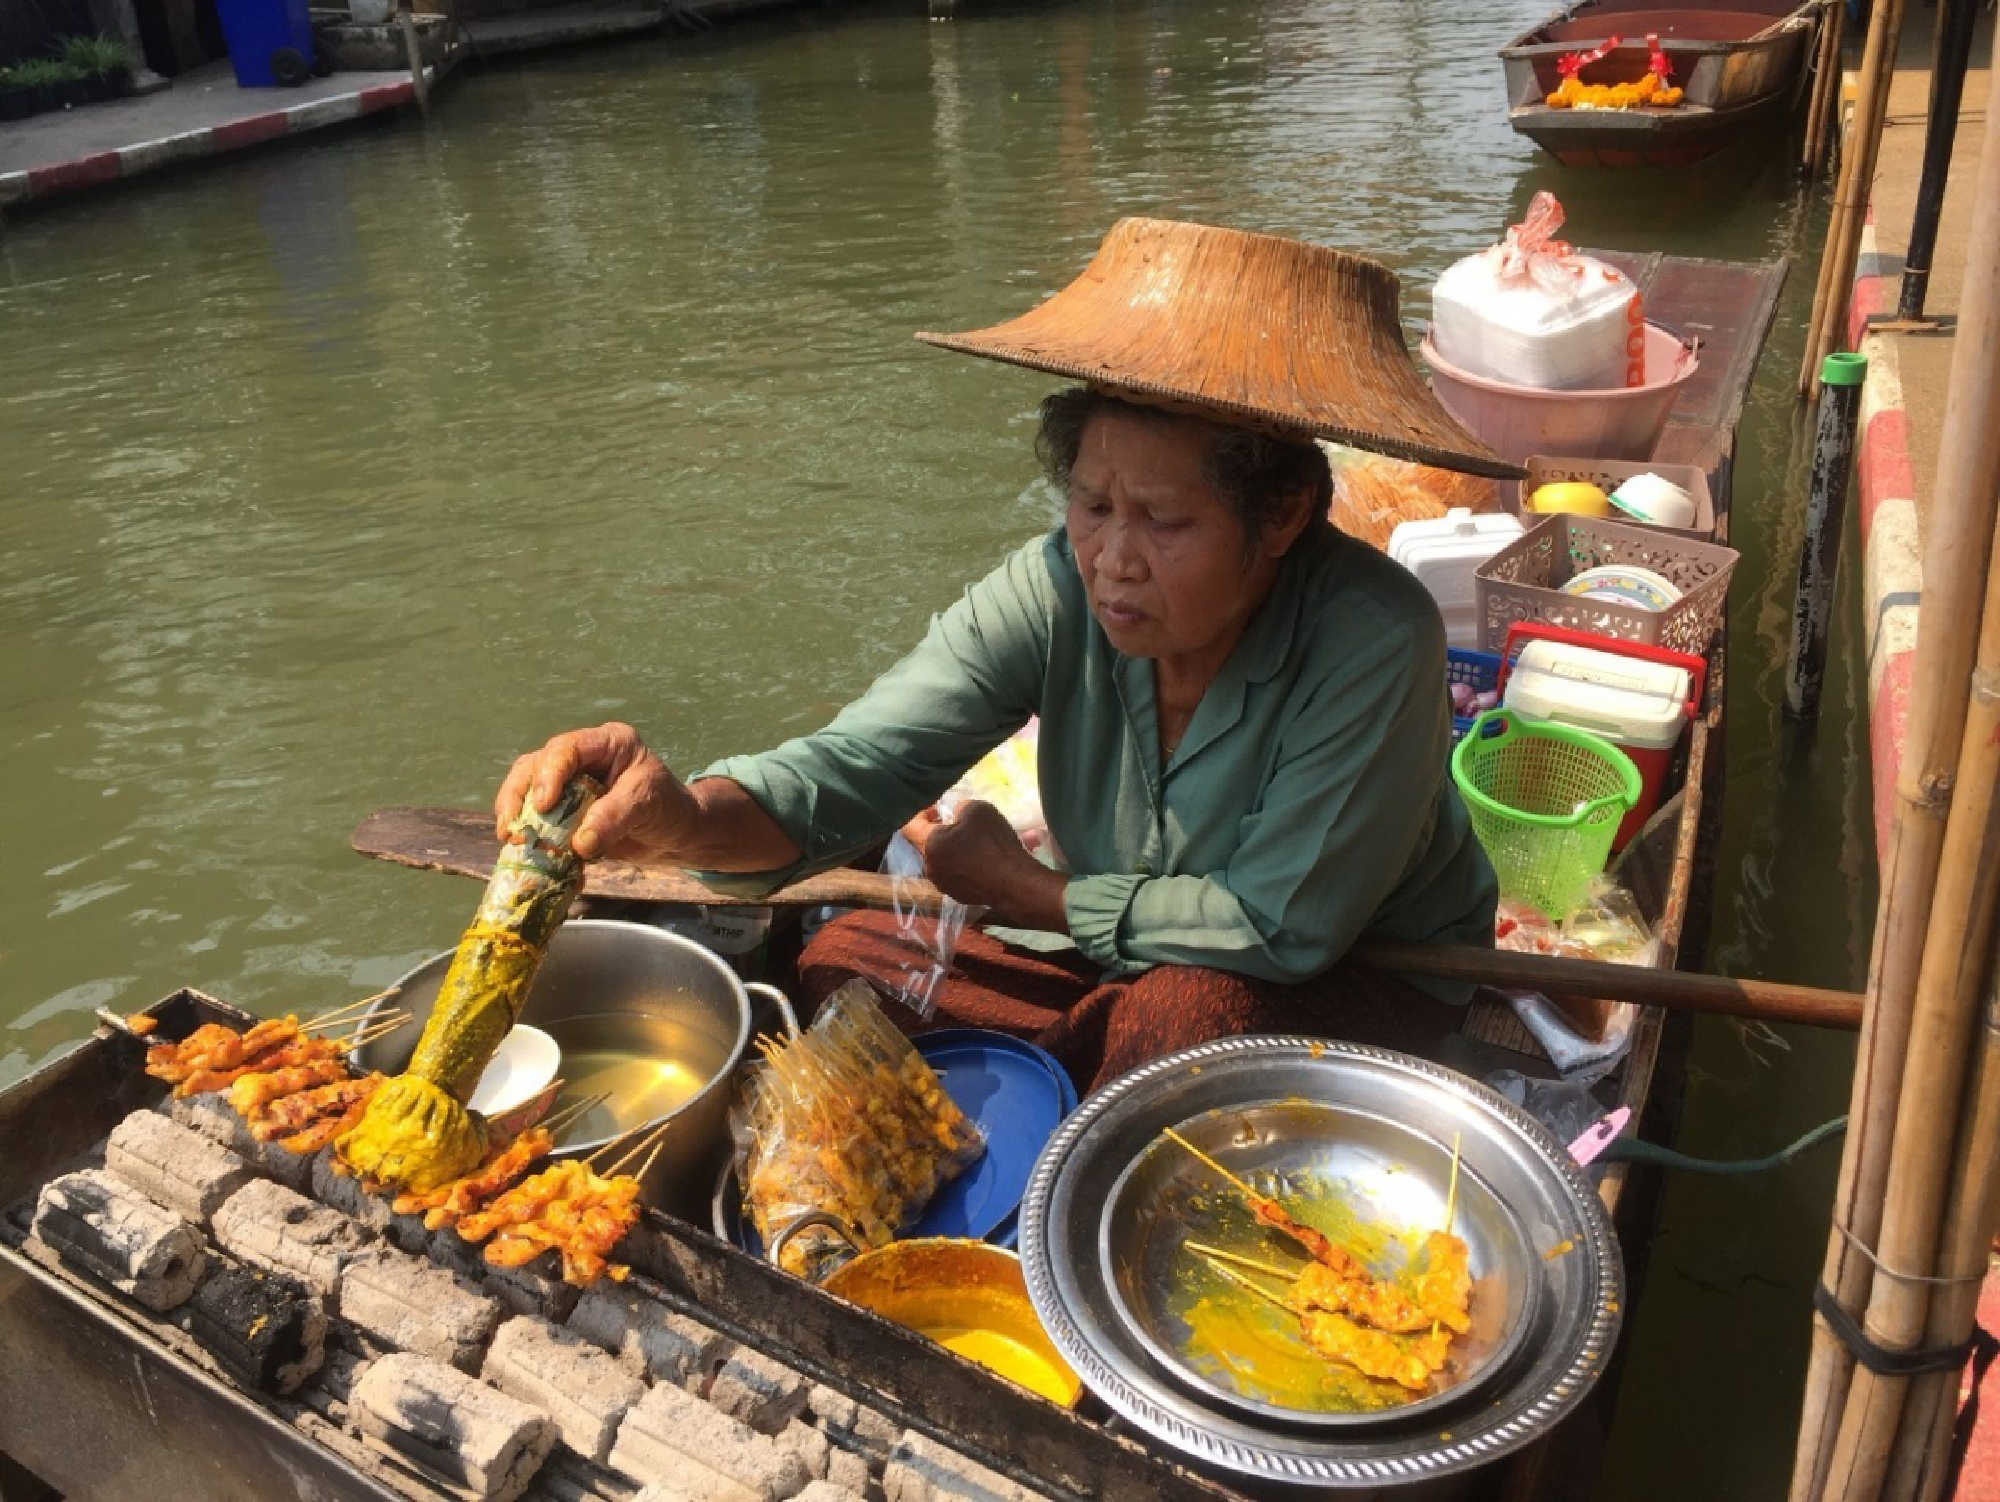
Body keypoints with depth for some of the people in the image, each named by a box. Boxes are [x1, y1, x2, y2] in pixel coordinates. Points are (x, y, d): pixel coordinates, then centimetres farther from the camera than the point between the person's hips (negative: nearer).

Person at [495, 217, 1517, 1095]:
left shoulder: (1375, 643, -30)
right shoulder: (1055, 590, -19)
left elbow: (1283, 925, -26)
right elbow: (859, 761, -28)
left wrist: (1022, 888, -18)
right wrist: (686, 819, -50)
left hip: (1370, 981, -3)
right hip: (1119, 958, 4)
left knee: (1187, 1014, -34)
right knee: (847, 961, -10)